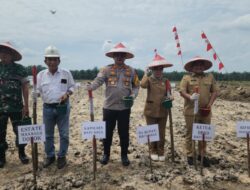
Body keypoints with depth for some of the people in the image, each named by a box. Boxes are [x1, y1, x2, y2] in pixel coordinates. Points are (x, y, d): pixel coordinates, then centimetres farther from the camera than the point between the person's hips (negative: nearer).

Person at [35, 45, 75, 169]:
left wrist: (67, 94, -14)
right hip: (48, 108, 2)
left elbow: (72, 86, 5)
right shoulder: (41, 74, 2)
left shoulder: (66, 73, -2)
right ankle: (50, 156, 29)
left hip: (63, 107, -1)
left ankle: (62, 156, 22)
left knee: (64, 134, 6)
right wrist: (34, 95, -15)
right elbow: (38, 90, 6)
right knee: (48, 134, 13)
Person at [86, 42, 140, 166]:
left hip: (125, 108, 1)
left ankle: (124, 155, 27)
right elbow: (98, 80, -16)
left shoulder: (131, 71, 5)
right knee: (107, 132, 9)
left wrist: (133, 96, -6)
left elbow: (136, 86, 12)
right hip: (109, 107, 0)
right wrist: (91, 87, -36)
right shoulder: (107, 69, -1)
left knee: (124, 133, 10)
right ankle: (106, 154, 28)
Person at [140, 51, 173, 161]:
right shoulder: (149, 79, -3)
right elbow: (142, 85, -26)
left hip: (162, 111, 2)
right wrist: (146, 74, -16)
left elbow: (168, 95, 12)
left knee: (161, 133, 10)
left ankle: (161, 152, 24)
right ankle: (153, 152, 25)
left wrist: (169, 97, -11)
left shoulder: (166, 81, 5)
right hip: (150, 110, -2)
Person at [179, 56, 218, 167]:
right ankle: (190, 155, 16)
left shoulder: (210, 77, 10)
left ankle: (201, 154, 24)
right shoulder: (186, 78, 1)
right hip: (191, 111, -3)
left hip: (205, 111, 3)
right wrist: (190, 97, -26)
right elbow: (182, 91, -7)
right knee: (190, 133, 5)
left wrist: (210, 104, -4)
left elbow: (214, 91, 9)